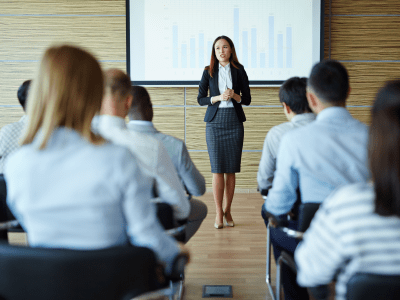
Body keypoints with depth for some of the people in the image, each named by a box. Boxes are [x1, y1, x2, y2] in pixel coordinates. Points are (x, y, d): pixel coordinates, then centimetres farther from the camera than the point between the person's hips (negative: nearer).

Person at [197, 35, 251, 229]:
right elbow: (200, 99, 4)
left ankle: (227, 211, 14)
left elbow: (247, 99, 7)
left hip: (234, 122, 1)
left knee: (231, 169, 2)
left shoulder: (239, 71, 6)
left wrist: (235, 96, -12)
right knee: (217, 169, -5)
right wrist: (218, 98, -12)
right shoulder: (209, 72, 5)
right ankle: (219, 213, 3)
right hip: (215, 122, -1)